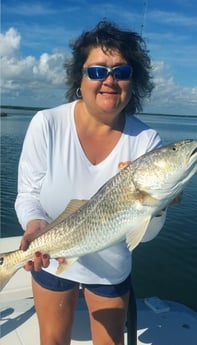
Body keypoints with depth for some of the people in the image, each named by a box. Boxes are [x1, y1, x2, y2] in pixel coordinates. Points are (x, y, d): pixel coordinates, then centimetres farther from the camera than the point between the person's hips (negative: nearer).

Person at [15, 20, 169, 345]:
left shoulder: (147, 140, -19)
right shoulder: (47, 124, -20)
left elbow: (147, 232, -16)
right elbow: (28, 195, -12)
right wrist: (35, 226, -32)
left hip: (112, 268, 0)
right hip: (50, 261, 1)